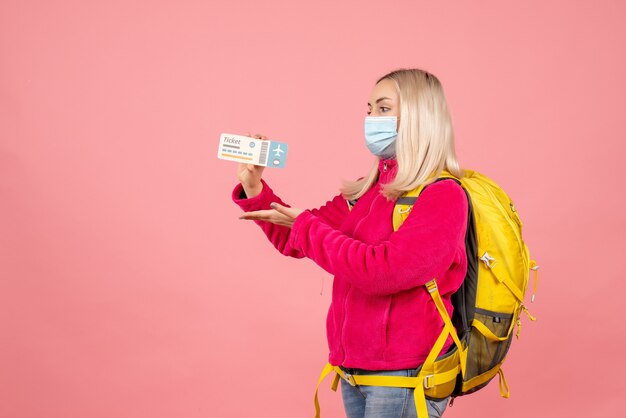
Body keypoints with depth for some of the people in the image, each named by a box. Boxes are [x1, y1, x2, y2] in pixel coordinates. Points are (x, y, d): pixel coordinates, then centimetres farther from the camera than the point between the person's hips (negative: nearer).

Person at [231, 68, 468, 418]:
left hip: (405, 376, -7)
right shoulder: (369, 190, 7)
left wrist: (305, 225, -16)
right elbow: (296, 241, 13)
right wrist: (254, 189, -1)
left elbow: (380, 271, -25)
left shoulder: (443, 197, -15)